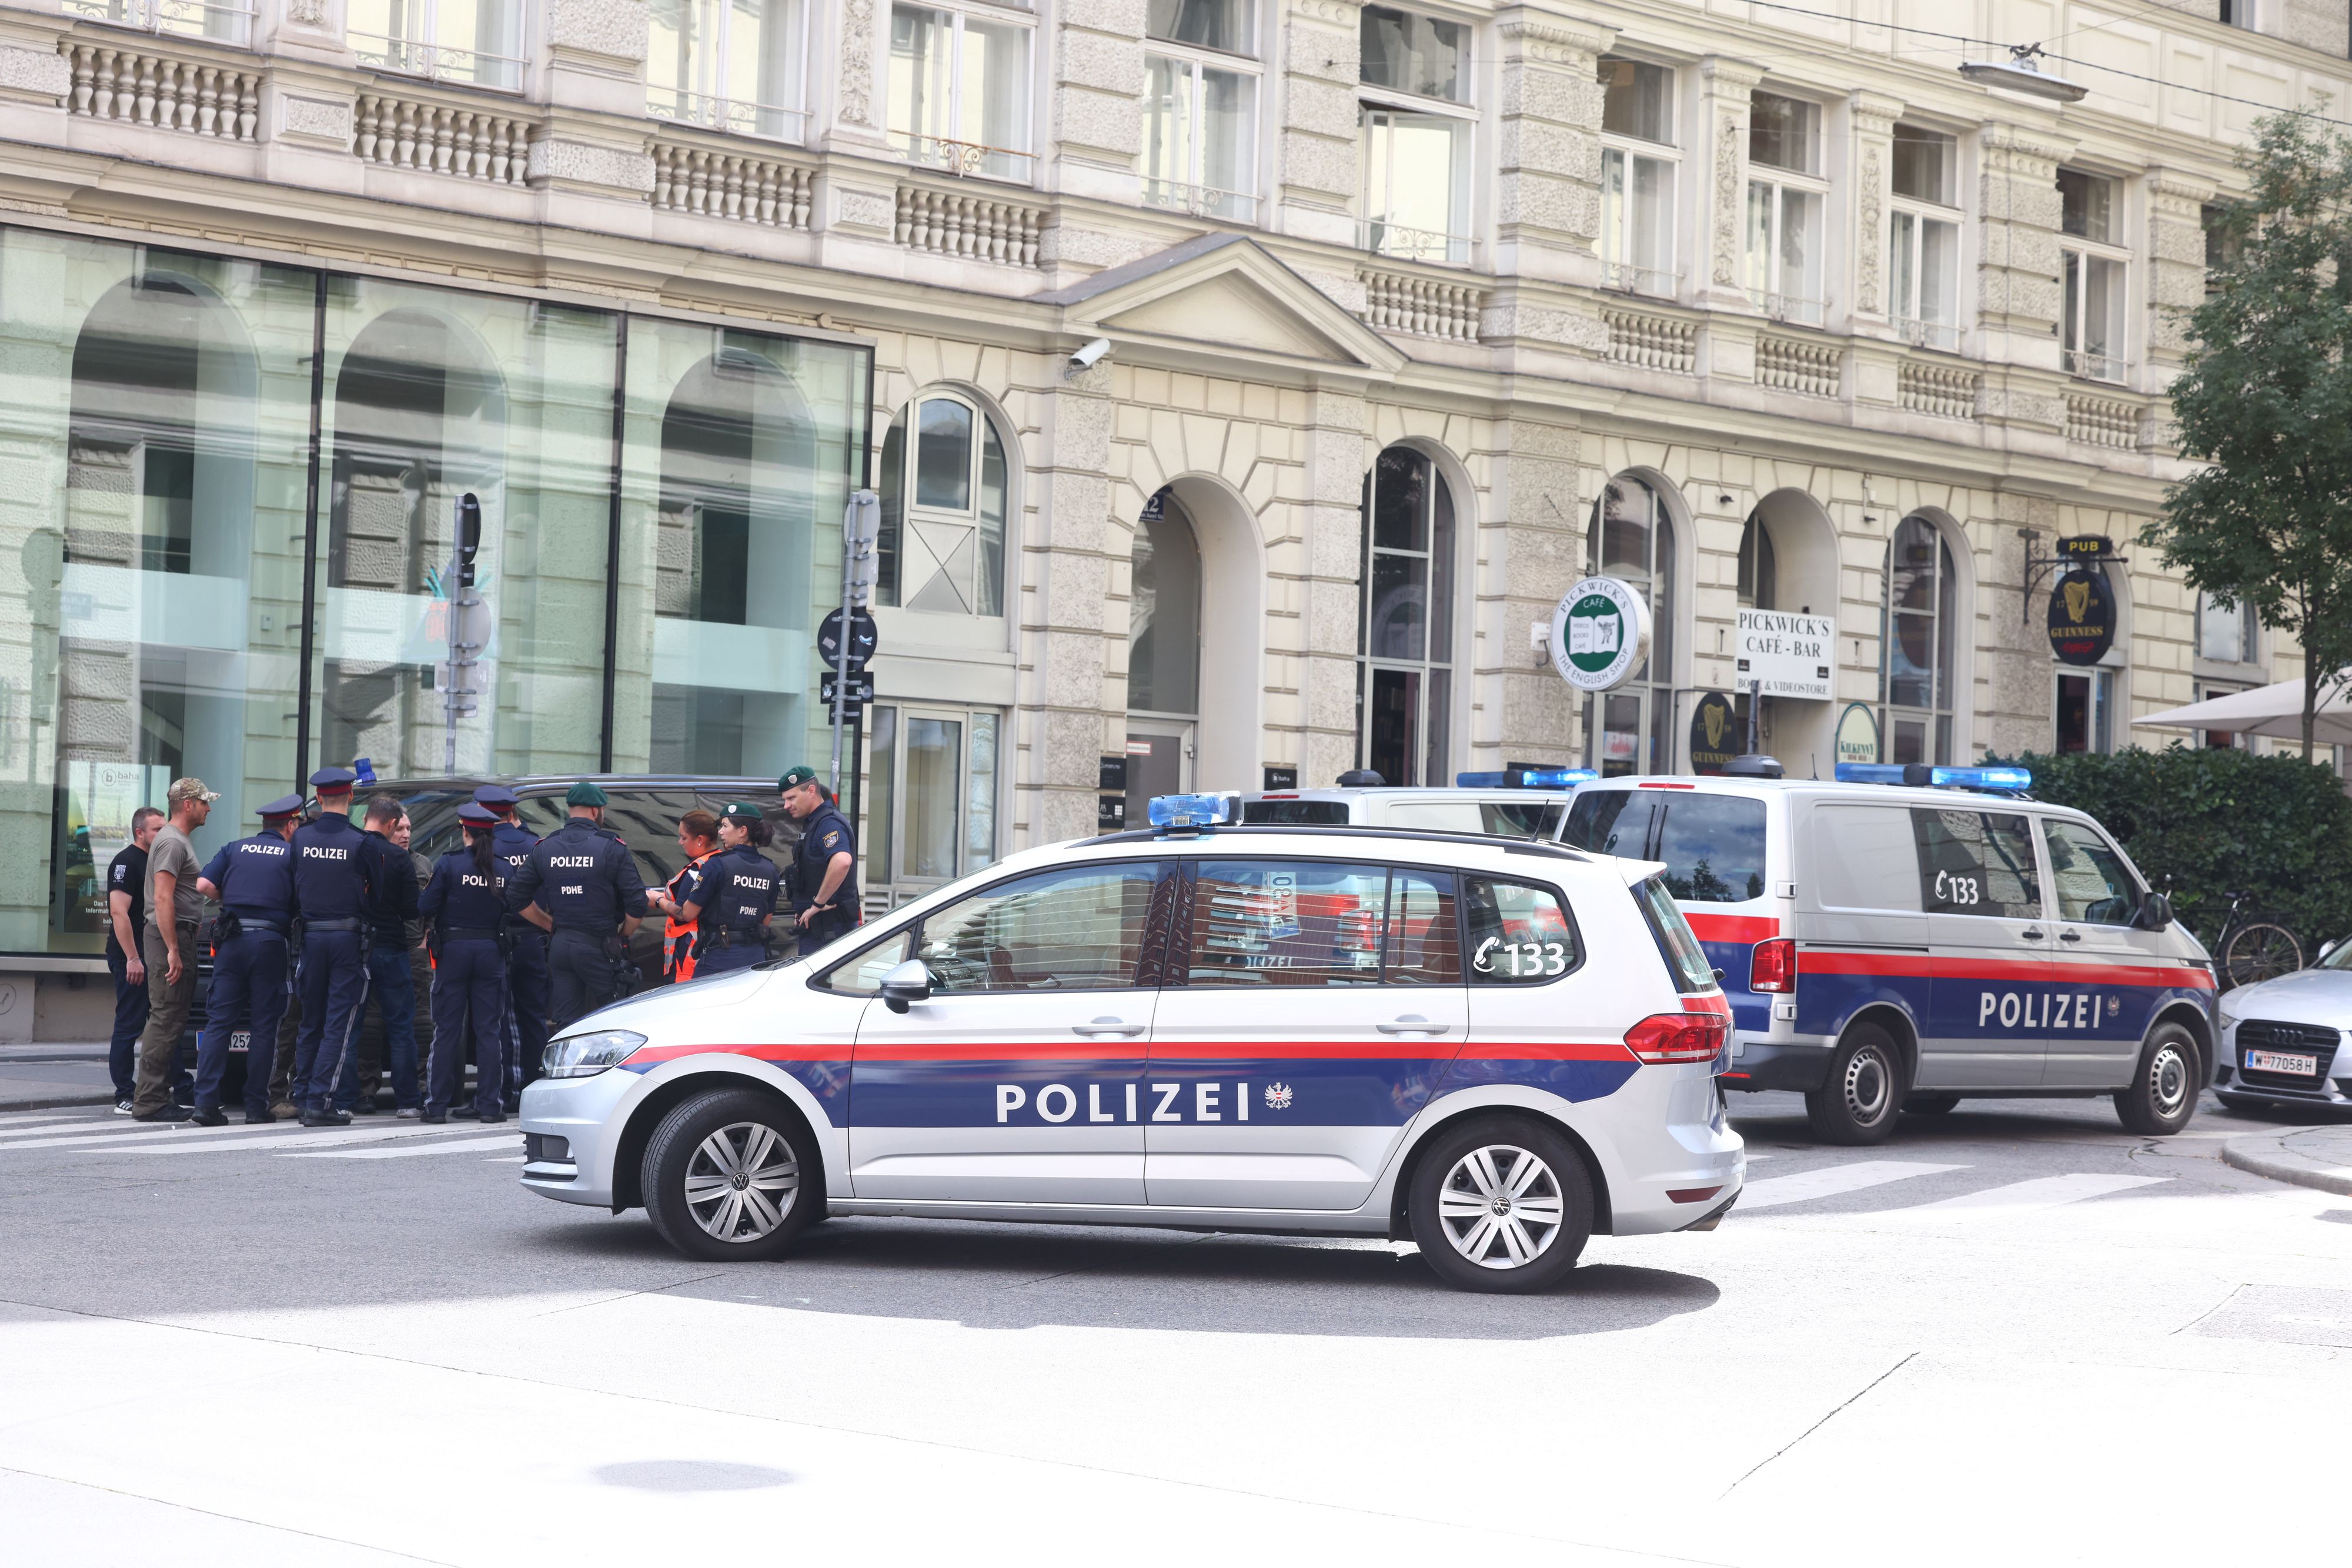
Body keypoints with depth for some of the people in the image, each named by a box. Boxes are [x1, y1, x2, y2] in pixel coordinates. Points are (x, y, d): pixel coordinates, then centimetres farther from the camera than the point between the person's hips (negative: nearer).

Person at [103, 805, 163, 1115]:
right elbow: (119, 911, -19)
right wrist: (132, 958, -23)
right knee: (129, 1027, -7)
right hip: (131, 958, -10)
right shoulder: (127, 862, -11)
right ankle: (124, 1098, -4)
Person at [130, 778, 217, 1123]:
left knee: (171, 1018, 11)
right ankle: (149, 1101, -11)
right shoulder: (172, 842, -12)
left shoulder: (179, 840, 20)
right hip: (170, 936, -11)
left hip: (178, 935, 11)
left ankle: (155, 1096, 15)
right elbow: (163, 899, -20)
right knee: (166, 1019, -11)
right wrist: (173, 950, -24)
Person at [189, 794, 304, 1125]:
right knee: (263, 1027, 2)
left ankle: (206, 1102, -4)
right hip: (270, 941, -3)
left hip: (232, 939, 3)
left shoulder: (235, 849, 13)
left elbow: (205, 885, 3)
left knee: (219, 1021, 3)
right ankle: (256, 1107, 2)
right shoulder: (292, 854, 5)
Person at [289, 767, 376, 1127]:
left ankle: (302, 1096, 18)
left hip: (310, 935, 4)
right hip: (348, 938, -4)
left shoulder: (301, 838, 0)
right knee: (339, 1024, -1)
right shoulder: (361, 844, -10)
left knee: (310, 1023, 16)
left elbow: (291, 889, 8)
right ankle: (320, 1101, -6)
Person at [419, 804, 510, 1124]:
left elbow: (426, 908, -8)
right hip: (491, 951, 2)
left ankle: (437, 1105, 5)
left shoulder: (449, 864, -8)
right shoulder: (503, 869, 1)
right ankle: (490, 1103, 4)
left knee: (447, 1029, 3)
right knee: (489, 1030, 6)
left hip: (454, 951, -2)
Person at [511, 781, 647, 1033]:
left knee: (566, 1025, 8)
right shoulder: (612, 848, -8)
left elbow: (517, 899, 8)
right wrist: (621, 935, 4)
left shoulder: (544, 848, 6)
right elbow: (637, 904, -13)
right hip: (598, 946, -5)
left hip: (560, 946, 5)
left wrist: (552, 926, 14)